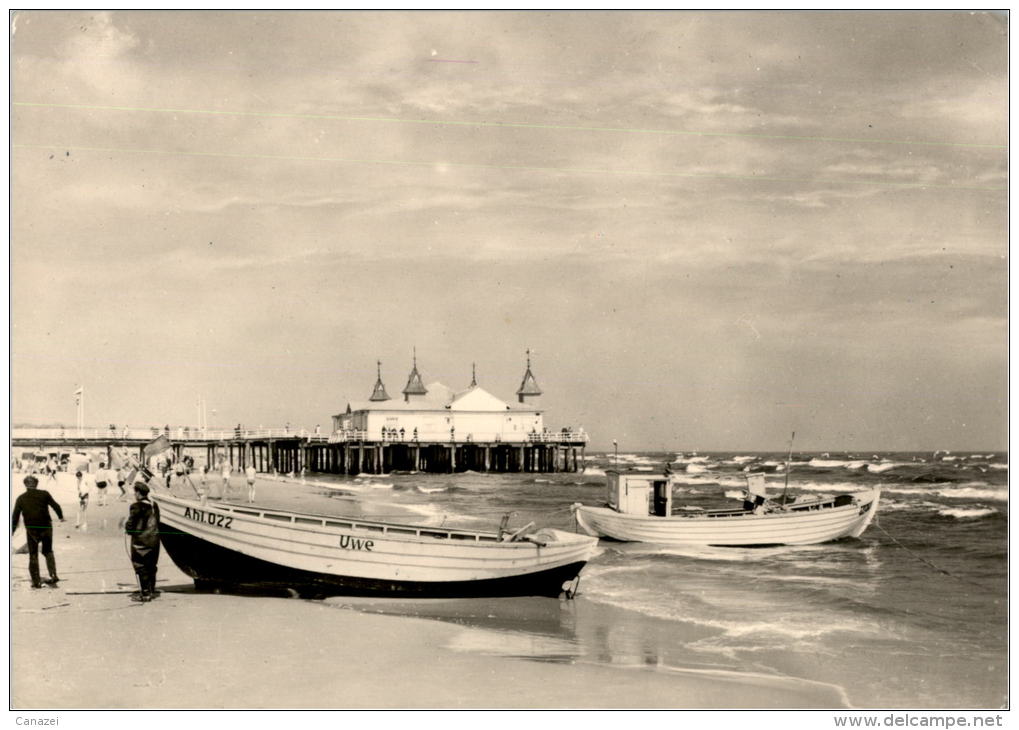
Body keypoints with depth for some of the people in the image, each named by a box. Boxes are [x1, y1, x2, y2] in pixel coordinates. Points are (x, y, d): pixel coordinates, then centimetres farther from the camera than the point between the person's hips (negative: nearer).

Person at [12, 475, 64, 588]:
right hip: (46, 527, 0)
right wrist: (60, 517, 14)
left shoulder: (20, 498, 0)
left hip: (31, 530, 0)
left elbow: (15, 516, 2)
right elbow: (55, 506, -3)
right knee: (48, 552, 18)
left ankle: (36, 581, 10)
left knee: (33, 555, 11)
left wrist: (12, 531, 10)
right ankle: (53, 575, 3)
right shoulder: (44, 494, -3)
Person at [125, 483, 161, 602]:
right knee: (151, 566, 17)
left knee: (141, 568, 1)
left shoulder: (136, 507, -16)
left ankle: (145, 593, 2)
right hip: (154, 540, 7)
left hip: (140, 540, -7)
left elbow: (130, 525, -15)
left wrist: (127, 528, 6)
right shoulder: (154, 506, 5)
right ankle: (151, 591, 25)